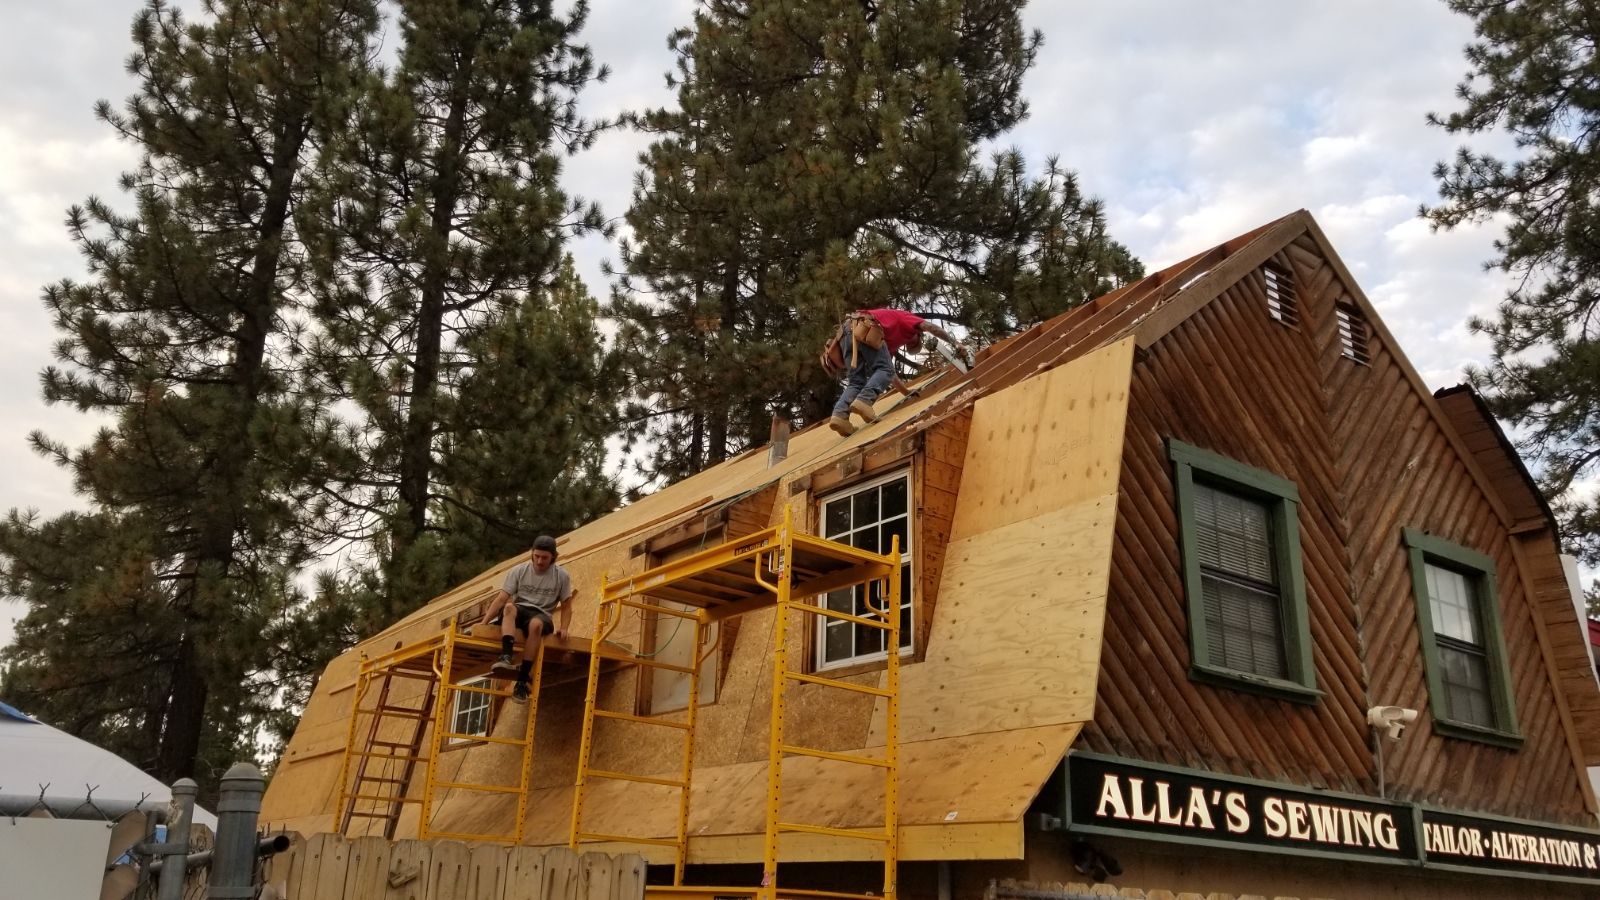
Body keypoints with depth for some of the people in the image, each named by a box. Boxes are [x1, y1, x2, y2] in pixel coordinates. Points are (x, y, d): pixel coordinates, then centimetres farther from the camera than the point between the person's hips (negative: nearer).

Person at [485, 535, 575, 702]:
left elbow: (566, 606, 7)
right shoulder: (519, 570, 0)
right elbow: (501, 598, -4)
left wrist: (563, 628, -9)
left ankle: (522, 681, -38)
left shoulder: (562, 576, 1)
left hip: (542, 615, -1)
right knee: (509, 607, -36)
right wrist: (484, 621, -13)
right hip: (519, 610, 1)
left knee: (536, 624, -39)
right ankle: (506, 657, -55)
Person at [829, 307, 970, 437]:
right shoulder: (905, 317, 26)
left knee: (857, 381, 3)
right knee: (885, 370, -7)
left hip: (846, 332, 8)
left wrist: (908, 393, 41)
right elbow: (929, 327, 9)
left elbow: (890, 373, 40)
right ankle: (863, 401, -30)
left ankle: (840, 415, -19)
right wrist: (955, 343, 9)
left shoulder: (891, 342, 42)